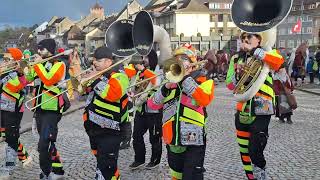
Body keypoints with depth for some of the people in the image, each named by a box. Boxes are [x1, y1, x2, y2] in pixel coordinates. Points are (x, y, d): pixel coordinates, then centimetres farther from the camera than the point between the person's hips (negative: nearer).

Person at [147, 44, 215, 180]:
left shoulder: (203, 80, 0)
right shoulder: (170, 80, 12)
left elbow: (205, 100, -23)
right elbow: (152, 105, 3)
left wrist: (185, 78, -19)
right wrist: (165, 88, -12)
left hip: (193, 142, -5)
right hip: (172, 141, 5)